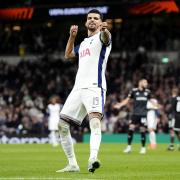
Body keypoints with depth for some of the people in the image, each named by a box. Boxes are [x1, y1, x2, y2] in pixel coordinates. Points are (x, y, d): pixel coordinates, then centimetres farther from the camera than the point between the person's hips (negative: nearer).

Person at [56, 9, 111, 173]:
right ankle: (72, 164, 13)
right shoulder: (83, 43, 25)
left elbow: (106, 38, -24)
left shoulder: (101, 36, 2)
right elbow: (68, 55, 38)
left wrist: (105, 30, -48)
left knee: (95, 121, -30)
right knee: (62, 125, 5)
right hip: (78, 87, 8)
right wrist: (72, 36, 24)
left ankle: (93, 159, -48)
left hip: (95, 87, -8)